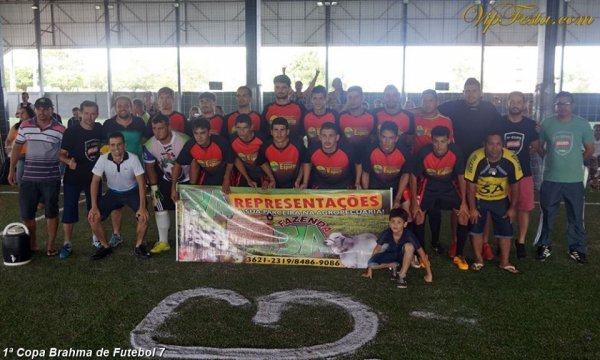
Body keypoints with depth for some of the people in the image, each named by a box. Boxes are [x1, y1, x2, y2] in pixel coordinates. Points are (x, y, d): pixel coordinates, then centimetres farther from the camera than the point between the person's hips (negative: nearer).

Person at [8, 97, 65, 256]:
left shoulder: (60, 129, -6)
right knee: (26, 213, 6)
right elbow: (16, 147, 11)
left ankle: (50, 245, 18)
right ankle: (32, 243, 25)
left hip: (51, 178, -2)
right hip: (29, 178, 3)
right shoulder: (25, 126, 2)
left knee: (51, 212, 5)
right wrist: (12, 170, 9)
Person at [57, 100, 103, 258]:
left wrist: (98, 149, 1)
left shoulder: (100, 129, 1)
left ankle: (96, 237, 31)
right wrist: (69, 161, -35)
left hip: (94, 176, 4)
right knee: (69, 209, -3)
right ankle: (67, 244, 6)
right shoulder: (71, 131, -13)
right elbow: (61, 154, -16)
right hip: (73, 177, -4)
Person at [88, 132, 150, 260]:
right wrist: (94, 206, -19)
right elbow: (95, 182, -13)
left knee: (143, 216, -25)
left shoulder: (133, 158, -24)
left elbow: (141, 182, -23)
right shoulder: (103, 159, -19)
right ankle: (106, 246, 6)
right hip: (113, 193, 2)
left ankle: (139, 246, 0)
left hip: (132, 192, -2)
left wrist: (142, 207, -29)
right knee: (93, 217, -15)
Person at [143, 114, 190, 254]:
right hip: (166, 179, 4)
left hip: (186, 179, -3)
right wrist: (154, 187, -5)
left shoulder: (184, 141, -32)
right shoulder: (150, 145, -19)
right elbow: (149, 167, -4)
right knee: (160, 207, -1)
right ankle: (163, 242, 10)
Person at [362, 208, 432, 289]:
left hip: (405, 256, -2)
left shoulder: (408, 234, -30)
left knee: (409, 246, -36)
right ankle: (394, 266, 3)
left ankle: (402, 275, -19)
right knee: (371, 263, -26)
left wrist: (429, 274, -21)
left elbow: (422, 253, -24)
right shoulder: (387, 233, -23)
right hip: (392, 254, 2)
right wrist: (369, 269, -5)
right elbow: (377, 249, -10)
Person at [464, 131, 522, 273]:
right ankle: (479, 260, 20)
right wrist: (472, 208, -13)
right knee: (476, 228, 4)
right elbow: (471, 185, -18)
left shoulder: (511, 159, -25)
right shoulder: (476, 158, -31)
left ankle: (505, 262, 18)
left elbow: (514, 185, -9)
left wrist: (513, 208, -4)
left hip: (501, 199, 1)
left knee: (506, 229, 3)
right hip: (479, 198, -1)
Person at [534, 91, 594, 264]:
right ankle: (544, 245, 24)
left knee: (576, 217, 9)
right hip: (551, 179, 0)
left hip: (575, 180, 0)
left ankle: (577, 248, 23)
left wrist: (575, 161, 4)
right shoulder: (547, 123, -1)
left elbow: (590, 149, 7)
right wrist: (551, 160, 4)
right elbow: (539, 146, 9)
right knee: (547, 215, 10)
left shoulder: (582, 124, -1)